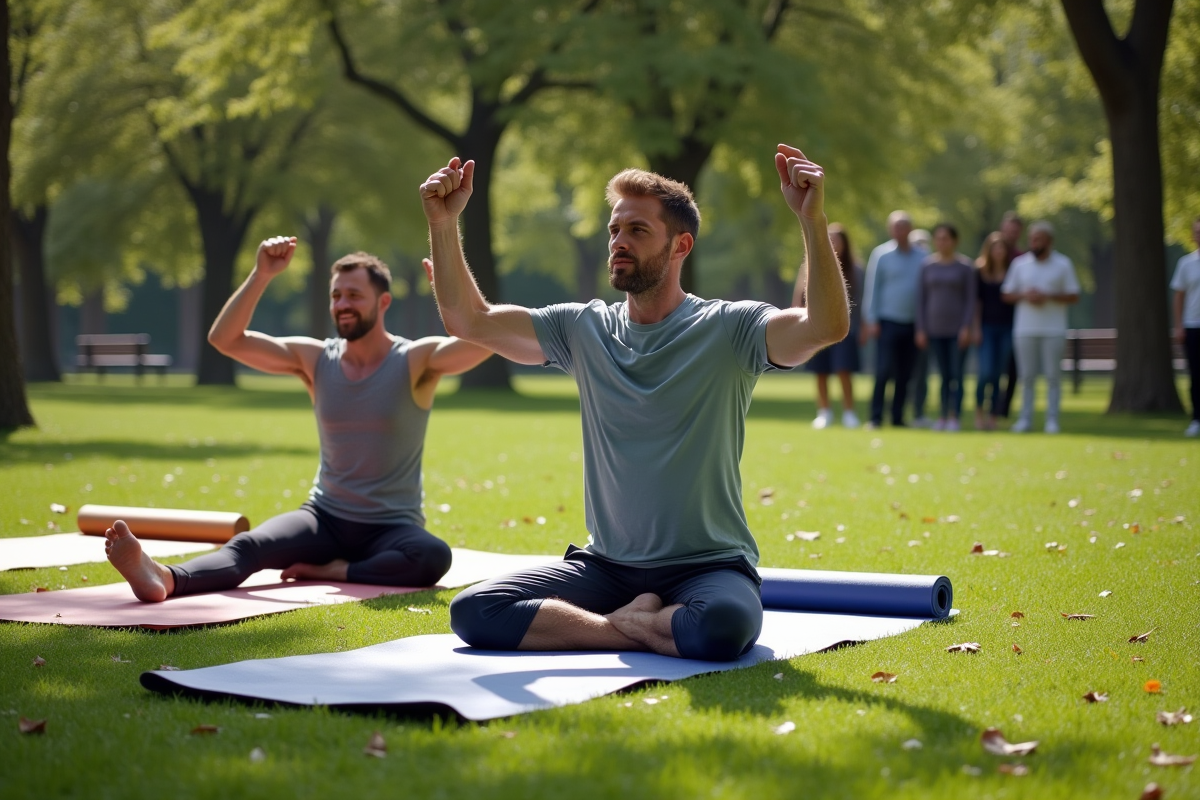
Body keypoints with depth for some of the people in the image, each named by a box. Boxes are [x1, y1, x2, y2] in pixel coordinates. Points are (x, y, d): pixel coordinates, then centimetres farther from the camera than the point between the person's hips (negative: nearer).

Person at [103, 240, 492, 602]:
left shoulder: (416, 361, -7)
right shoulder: (314, 358, 3)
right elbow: (224, 339, -3)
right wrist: (261, 275, -13)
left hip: (392, 529, -2)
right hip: (325, 518, 2)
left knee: (434, 556, -38)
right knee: (249, 545, -28)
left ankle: (337, 571, -24)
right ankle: (164, 579, -55)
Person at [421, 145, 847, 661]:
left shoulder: (728, 329, -6)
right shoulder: (583, 329, 8)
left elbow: (827, 327, -23)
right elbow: (469, 320, 9)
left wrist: (812, 218, -33)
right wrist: (443, 223, -2)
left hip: (709, 568, -4)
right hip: (605, 565, 4)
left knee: (724, 626, -39)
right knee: (472, 612, -18)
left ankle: (617, 622, -8)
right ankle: (649, 628, -8)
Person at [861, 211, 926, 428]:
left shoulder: (921, 257, 8)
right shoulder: (881, 254, 1)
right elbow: (872, 288, 1)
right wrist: (870, 320, -5)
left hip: (913, 323, 3)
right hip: (888, 322, -3)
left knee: (905, 375, 5)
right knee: (884, 370, -8)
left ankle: (898, 417, 12)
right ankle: (876, 416, -4)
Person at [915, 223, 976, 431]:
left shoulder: (964, 267, 0)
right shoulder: (927, 266, 7)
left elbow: (970, 299, -1)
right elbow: (921, 298, 9)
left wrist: (966, 327, -9)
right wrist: (921, 329, 3)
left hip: (957, 329, -2)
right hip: (935, 329, 3)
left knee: (956, 374, -5)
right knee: (944, 374, 6)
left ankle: (954, 417, -3)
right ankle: (943, 416, 9)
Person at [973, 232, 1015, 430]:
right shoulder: (981, 272, 3)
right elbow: (977, 302, 4)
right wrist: (976, 328, -2)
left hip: (1007, 327, 1)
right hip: (987, 327, -1)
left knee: (998, 374, 1)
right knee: (986, 372, -12)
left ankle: (993, 417, 9)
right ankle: (979, 410, 11)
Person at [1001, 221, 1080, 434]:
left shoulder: (1063, 264, 3)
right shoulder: (1020, 263, 8)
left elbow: (1073, 296, 0)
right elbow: (1006, 294, 10)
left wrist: (1048, 296, -12)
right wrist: (1024, 296, -9)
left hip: (1053, 330, -2)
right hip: (1025, 329, 2)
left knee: (1053, 376, -2)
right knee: (1027, 376, 2)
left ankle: (1052, 419, 2)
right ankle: (1025, 419, 6)